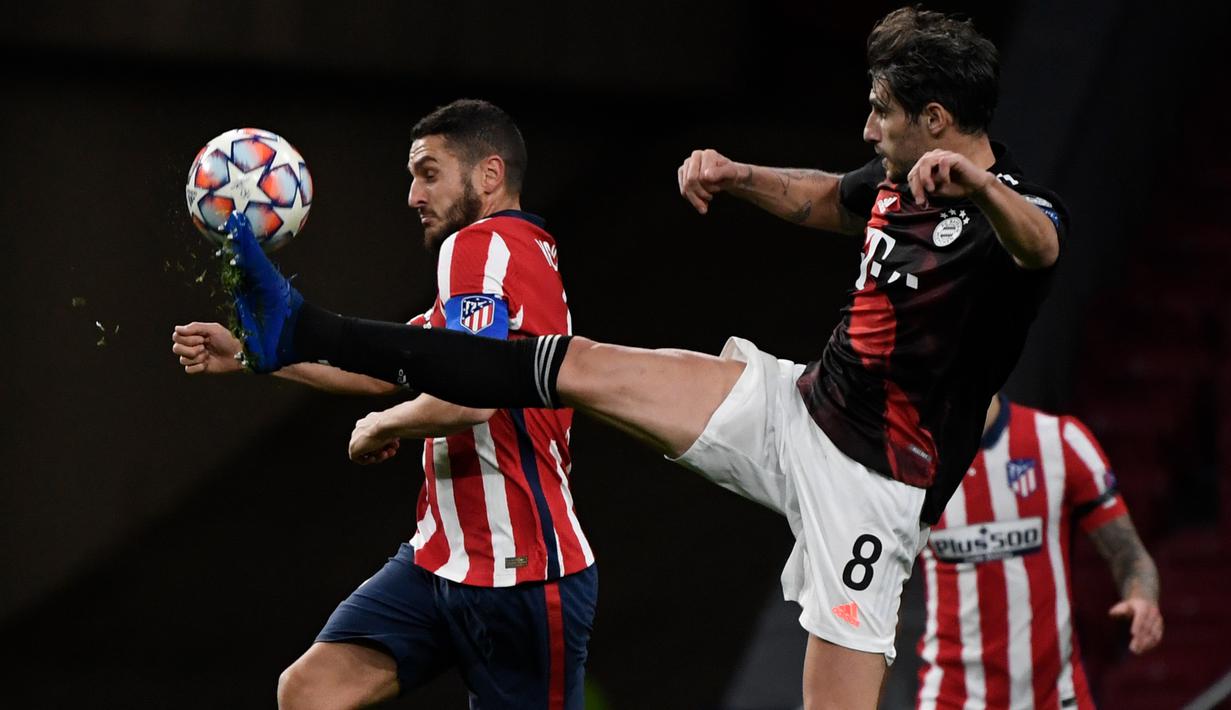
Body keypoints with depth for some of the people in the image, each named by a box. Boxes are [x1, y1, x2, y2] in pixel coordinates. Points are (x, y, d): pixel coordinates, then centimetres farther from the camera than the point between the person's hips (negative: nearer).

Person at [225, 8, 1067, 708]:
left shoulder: (1006, 211, -19)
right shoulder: (899, 180, 7)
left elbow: (1041, 244, -46)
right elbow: (825, 199, 31)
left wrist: (979, 184, -68)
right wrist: (739, 176, 12)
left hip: (871, 480, -8)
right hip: (800, 404, 8)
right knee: (580, 369, 3)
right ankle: (300, 333, 4)